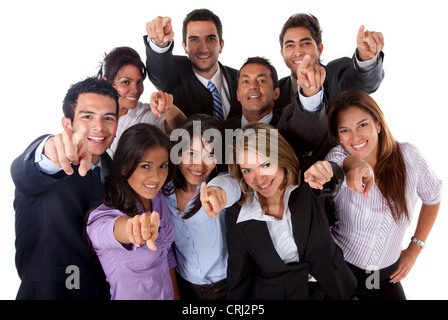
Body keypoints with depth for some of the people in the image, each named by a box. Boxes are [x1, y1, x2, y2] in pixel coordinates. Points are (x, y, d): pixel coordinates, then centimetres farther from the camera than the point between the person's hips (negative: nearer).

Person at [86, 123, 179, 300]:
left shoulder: (158, 197, -7)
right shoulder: (104, 213, -26)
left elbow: (166, 252, 4)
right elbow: (103, 230, -50)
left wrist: (176, 294, 7)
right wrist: (132, 226, -70)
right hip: (128, 295, -5)